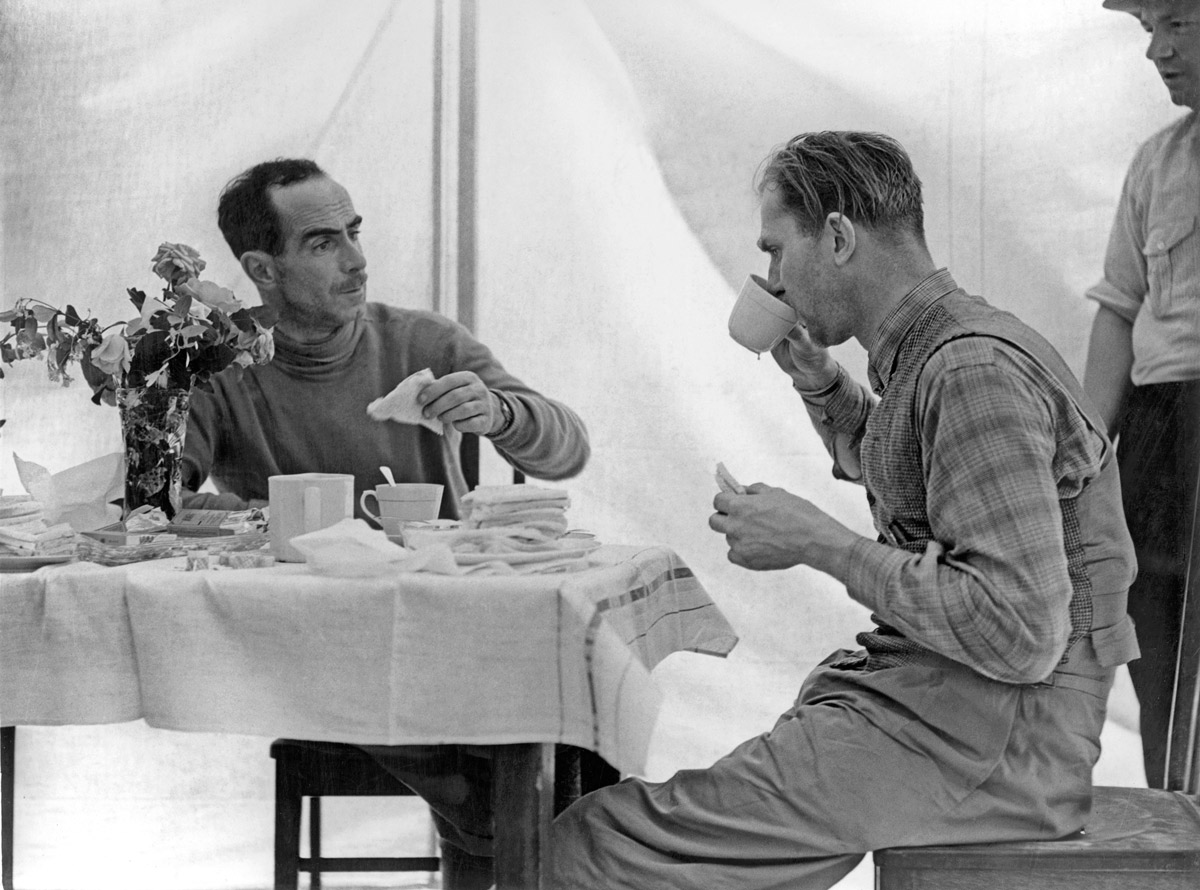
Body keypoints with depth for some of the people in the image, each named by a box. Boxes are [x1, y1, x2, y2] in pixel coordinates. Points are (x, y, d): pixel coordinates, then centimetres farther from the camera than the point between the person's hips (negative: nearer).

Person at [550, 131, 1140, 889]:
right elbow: (884, 469, 37)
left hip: (984, 740, -10)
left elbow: (1020, 634, -25)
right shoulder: (934, 350, 13)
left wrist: (818, 542, -17)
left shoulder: (976, 370, -19)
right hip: (930, 695, 10)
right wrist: (815, 380, 16)